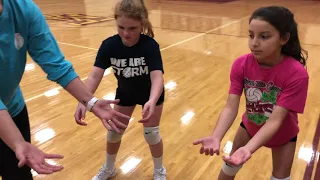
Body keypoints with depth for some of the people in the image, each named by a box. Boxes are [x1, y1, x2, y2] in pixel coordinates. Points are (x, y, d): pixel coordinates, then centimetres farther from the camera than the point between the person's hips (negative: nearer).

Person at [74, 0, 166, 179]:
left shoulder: (150, 46, -33)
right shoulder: (109, 45, -26)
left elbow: (157, 77, -45)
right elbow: (95, 75, -33)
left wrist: (151, 102, -65)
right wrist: (83, 102, -50)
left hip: (151, 94, -3)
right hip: (125, 93, 3)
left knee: (151, 133, 1)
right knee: (114, 131, 10)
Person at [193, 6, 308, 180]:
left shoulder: (297, 74, -33)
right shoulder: (241, 64, -25)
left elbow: (275, 120, -37)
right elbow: (231, 107, -30)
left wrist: (249, 148, -53)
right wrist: (216, 137, -48)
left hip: (283, 135, -2)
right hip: (250, 126, 2)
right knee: (230, 164, 17)